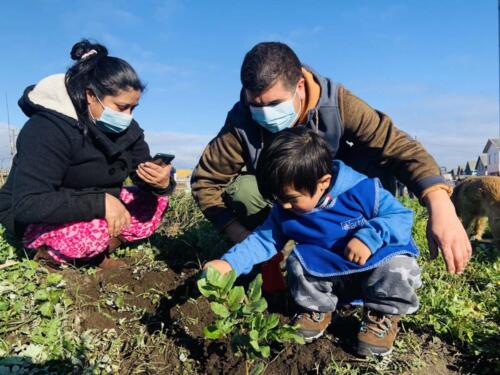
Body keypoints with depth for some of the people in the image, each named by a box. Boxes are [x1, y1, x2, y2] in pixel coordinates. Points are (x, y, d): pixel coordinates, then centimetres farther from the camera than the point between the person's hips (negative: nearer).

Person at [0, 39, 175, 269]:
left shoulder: (125, 127, -7)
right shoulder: (48, 128, -28)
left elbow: (143, 173, -5)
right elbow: (27, 205, -34)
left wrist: (161, 183, -30)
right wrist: (100, 202, -38)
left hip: (93, 210, 7)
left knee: (155, 202, -10)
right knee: (100, 227, -35)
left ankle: (96, 252, -3)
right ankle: (52, 255, -5)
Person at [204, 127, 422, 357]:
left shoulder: (362, 190, -22)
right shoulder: (284, 212, -9)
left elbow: (402, 216, -17)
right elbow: (264, 239, -3)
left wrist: (369, 237, -34)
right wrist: (230, 263, -16)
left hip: (376, 266, -3)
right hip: (332, 276, 3)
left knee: (397, 265, -33)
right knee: (297, 262, -22)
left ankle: (383, 316, -3)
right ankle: (318, 310, 6)